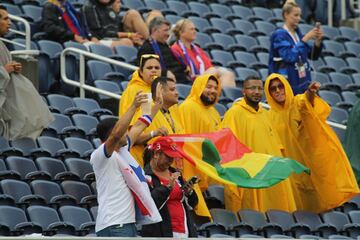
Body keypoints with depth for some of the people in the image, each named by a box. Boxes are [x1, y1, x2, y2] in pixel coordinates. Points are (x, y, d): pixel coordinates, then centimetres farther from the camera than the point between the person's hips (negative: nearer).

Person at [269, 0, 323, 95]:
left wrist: (318, 40, -6)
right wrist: (305, 39, -20)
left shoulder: (298, 34, 11)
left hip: (302, 83, 6)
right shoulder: (279, 35, -8)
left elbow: (313, 55, 11)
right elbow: (290, 56, -21)